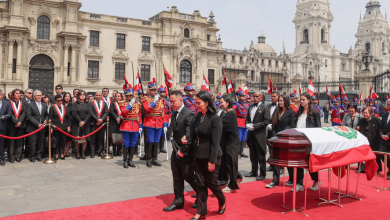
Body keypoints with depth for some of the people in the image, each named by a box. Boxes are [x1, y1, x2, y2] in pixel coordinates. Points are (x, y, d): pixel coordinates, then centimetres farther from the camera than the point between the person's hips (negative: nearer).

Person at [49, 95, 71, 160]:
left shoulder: (65, 108, 10)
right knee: (56, 141, 4)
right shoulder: (52, 108, 0)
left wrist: (68, 126, 5)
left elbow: (68, 118, 11)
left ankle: (62, 154, 15)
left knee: (63, 141, 6)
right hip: (56, 127, -3)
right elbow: (50, 118, -3)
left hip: (64, 127, 3)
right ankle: (56, 154, 14)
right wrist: (51, 127, -9)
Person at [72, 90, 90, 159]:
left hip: (86, 124, 2)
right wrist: (80, 121, -15)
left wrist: (84, 121, -13)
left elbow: (89, 113, 0)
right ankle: (77, 153, 8)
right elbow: (74, 113, -5)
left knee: (85, 139, 0)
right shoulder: (75, 104, 4)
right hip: (76, 124, -1)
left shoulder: (87, 104, 9)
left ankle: (83, 153, 10)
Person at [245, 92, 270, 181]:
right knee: (253, 154, 14)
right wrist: (247, 125, -2)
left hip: (260, 135, -6)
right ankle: (254, 172, 25)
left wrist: (255, 126, -16)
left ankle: (262, 174, 9)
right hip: (251, 134, 6)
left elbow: (266, 121, -12)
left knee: (261, 156, 1)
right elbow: (247, 118, 19)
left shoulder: (264, 108, -6)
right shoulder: (251, 106, 14)